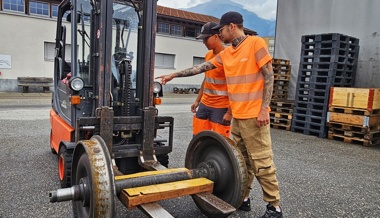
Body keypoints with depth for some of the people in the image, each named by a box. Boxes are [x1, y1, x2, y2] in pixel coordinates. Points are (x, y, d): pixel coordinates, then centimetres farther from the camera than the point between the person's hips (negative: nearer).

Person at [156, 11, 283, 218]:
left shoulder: (256, 43, -7)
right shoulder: (225, 53, 14)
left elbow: (268, 76, -10)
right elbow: (201, 67, 17)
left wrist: (264, 109, -15)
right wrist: (174, 75, 18)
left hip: (254, 115, -7)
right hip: (237, 115, 7)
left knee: (261, 161, -2)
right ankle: (242, 197, 25)